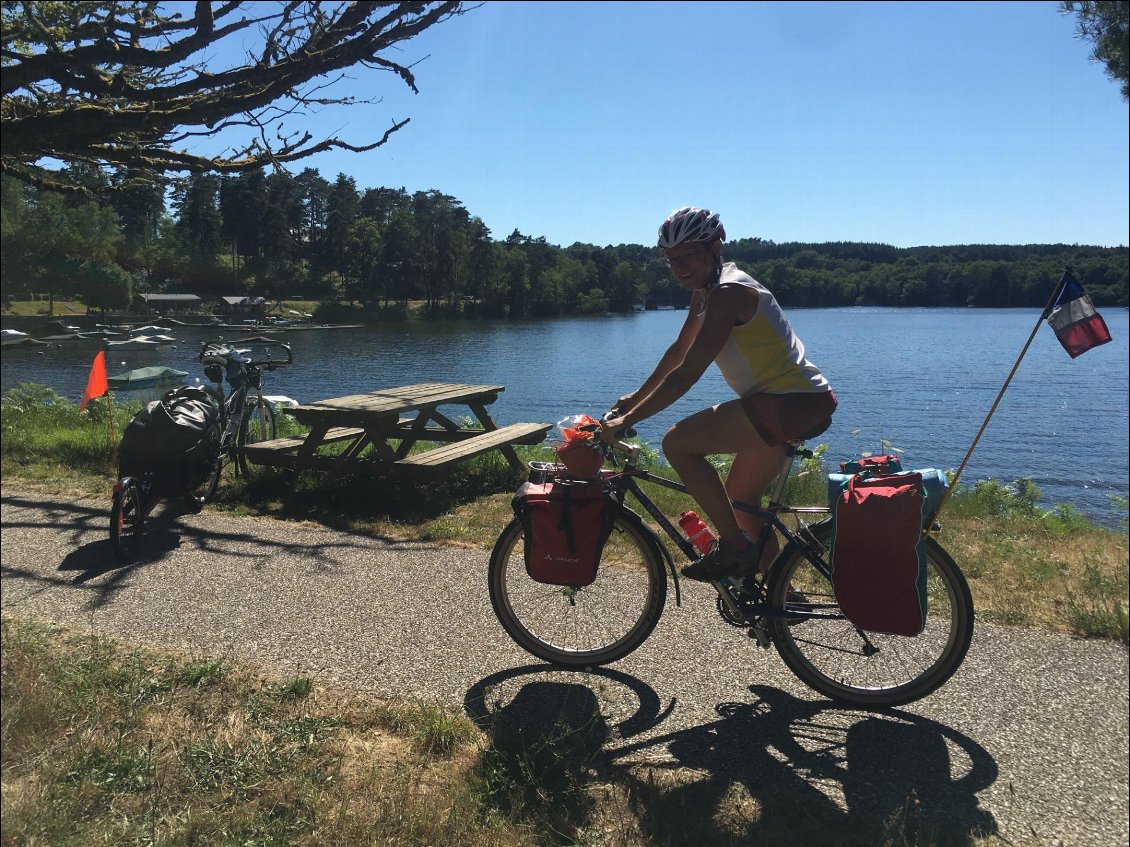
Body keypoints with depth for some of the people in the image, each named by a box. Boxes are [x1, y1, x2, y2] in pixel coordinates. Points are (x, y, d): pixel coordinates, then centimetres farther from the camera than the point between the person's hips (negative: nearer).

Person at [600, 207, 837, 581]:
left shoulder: (728, 292, -18)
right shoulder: (705, 293, 13)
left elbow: (687, 374, -23)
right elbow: (678, 351, 26)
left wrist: (627, 420, -21)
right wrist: (636, 396, 27)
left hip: (796, 403, -11)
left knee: (678, 442, -17)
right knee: (739, 500, 20)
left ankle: (735, 545, -8)